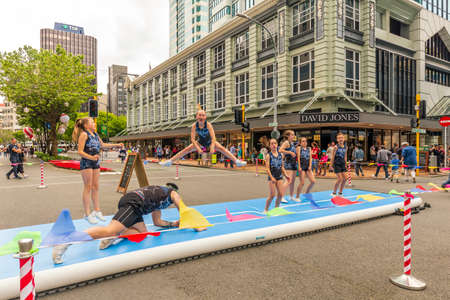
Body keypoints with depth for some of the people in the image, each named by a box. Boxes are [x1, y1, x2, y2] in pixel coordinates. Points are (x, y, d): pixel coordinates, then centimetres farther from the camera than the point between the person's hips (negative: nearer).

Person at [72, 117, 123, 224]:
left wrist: (117, 145, 27)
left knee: (95, 187, 11)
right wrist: (91, 157, -30)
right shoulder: (84, 134, -10)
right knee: (88, 187, -4)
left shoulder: (95, 134, 13)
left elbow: (103, 145, 29)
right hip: (86, 163, -7)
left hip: (95, 163, 7)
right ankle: (87, 214, 4)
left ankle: (97, 210, 20)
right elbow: (80, 151, -15)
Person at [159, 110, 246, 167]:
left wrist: (212, 147, -47)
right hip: (200, 142, 1)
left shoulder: (208, 124, -31)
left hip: (210, 141, -1)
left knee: (222, 149, -18)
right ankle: (169, 161, -1)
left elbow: (213, 137, -35)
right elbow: (192, 139, -25)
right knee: (186, 150, -8)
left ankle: (237, 161, -17)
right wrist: (198, 148, -37)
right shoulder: (194, 126, -26)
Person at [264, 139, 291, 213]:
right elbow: (267, 168, -12)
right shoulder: (268, 156, -7)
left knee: (280, 194, 2)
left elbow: (282, 167, 14)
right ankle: (266, 209, 12)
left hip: (279, 176, 5)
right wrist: (271, 177, -22)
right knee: (272, 195, -5)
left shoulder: (280, 155, 7)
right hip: (272, 177, -5)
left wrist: (286, 175, 7)